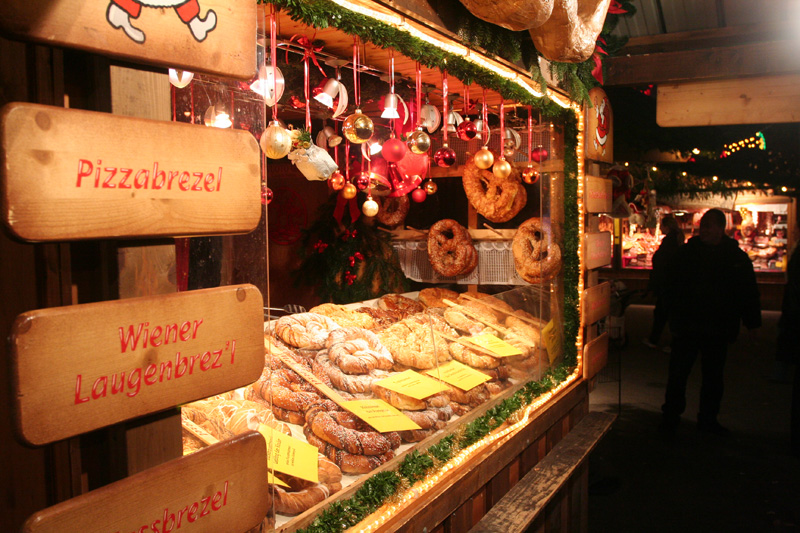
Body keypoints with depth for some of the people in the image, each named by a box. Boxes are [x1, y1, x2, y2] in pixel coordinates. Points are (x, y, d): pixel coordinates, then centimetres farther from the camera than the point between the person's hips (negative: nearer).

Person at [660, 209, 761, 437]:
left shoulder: (737, 257, 0)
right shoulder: (686, 252, -2)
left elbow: (749, 294, 5)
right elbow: (672, 287, 0)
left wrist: (752, 323, 1)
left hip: (718, 330, 2)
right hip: (686, 326, -2)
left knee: (713, 376, 13)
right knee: (678, 373, 1)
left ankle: (708, 418, 27)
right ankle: (670, 417, 13)